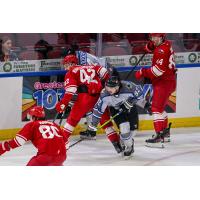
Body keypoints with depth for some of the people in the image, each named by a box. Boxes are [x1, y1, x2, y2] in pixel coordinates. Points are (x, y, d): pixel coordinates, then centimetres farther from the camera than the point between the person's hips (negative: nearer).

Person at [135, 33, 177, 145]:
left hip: (164, 82, -11)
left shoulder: (163, 49, -21)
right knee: (160, 107, 21)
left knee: (157, 107, -14)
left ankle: (159, 134, -19)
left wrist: (143, 73, -20)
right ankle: (165, 133, 29)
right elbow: (150, 49, 24)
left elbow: (159, 69, -27)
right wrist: (150, 46, -1)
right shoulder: (164, 45, 10)